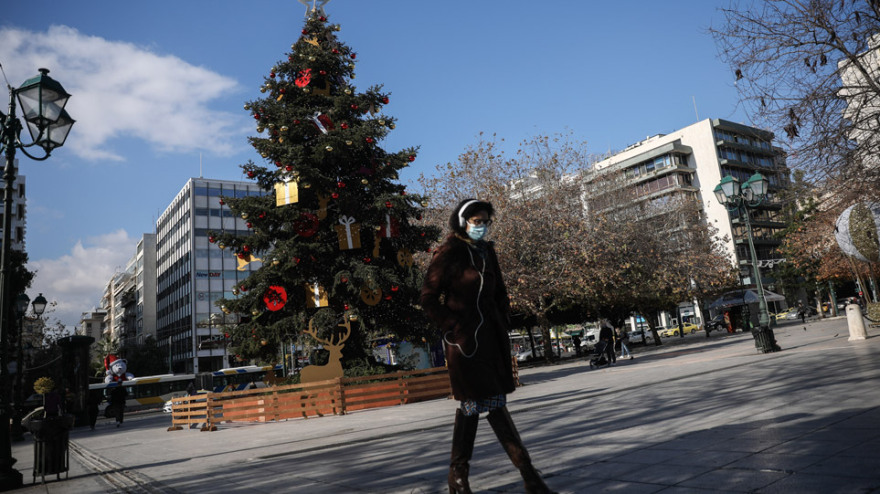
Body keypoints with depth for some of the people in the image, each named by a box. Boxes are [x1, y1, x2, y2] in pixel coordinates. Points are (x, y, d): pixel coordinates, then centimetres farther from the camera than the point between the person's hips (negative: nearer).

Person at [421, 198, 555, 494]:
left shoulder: (487, 252, 12)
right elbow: (429, 299, -7)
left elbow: (499, 295, 20)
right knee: (494, 404, -6)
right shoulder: (448, 254, -7)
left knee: (471, 405, 11)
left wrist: (503, 325, 10)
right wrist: (453, 329, -12)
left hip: (491, 337, 7)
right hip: (464, 340, -7)